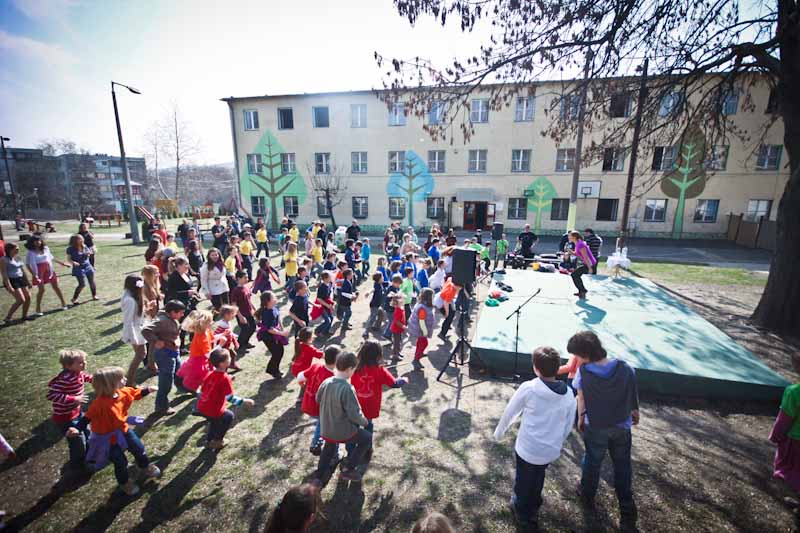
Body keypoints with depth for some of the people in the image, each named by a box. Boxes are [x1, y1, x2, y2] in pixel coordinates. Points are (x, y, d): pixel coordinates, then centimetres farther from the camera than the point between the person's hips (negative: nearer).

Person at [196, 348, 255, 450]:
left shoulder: (210, 374, 2)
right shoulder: (225, 378, -21)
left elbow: (202, 391, 13)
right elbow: (230, 398, -21)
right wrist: (244, 401, -11)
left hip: (201, 408, 7)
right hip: (212, 411, -7)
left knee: (216, 419, 33)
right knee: (229, 416, 20)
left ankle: (209, 440, 39)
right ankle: (217, 441, 24)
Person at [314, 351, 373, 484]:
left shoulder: (326, 382, -10)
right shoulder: (347, 389, -30)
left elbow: (318, 399, 9)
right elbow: (354, 415, -27)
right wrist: (364, 421, -6)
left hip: (325, 429, 7)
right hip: (343, 432, -6)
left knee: (329, 447, 36)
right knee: (367, 438, 16)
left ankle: (320, 476, 42)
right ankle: (347, 469, 17)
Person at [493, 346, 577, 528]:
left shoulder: (528, 388, -22)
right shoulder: (569, 394, -10)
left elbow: (509, 412, -9)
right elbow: (568, 426, 4)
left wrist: (499, 432, 9)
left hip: (528, 448, -4)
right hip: (551, 450, 4)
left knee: (523, 481, 23)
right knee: (538, 479, 32)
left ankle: (522, 513, 47)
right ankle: (533, 510, 55)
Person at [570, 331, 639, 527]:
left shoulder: (583, 372, -26)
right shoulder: (626, 368, -20)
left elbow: (581, 399, -12)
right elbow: (634, 396, -5)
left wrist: (580, 418, 7)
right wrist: (635, 412, 15)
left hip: (595, 427, -1)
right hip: (622, 426, 2)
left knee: (592, 461, 22)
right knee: (623, 465, 22)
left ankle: (587, 495, 43)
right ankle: (627, 510, 33)